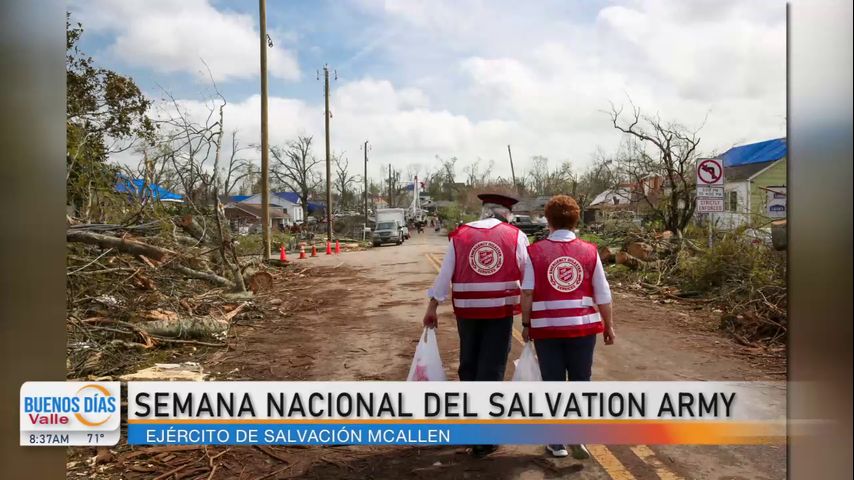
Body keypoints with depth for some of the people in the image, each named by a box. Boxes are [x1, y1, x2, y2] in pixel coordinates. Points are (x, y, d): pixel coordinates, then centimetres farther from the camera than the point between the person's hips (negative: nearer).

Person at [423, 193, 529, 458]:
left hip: (467, 309, 2)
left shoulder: (459, 235, 3)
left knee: (469, 364, 18)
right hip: (501, 310, -2)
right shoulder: (516, 236, 1)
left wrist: (432, 307, 6)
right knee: (492, 369, 3)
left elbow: (445, 274, 1)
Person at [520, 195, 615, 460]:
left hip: (547, 328, -1)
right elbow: (603, 294, 2)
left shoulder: (535, 251, -5)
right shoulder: (589, 251, -1)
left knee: (553, 383, 10)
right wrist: (608, 326, 12)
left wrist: (526, 323, 3)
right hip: (583, 327, 1)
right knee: (580, 380, 15)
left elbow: (527, 292, -8)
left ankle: (557, 442, 18)